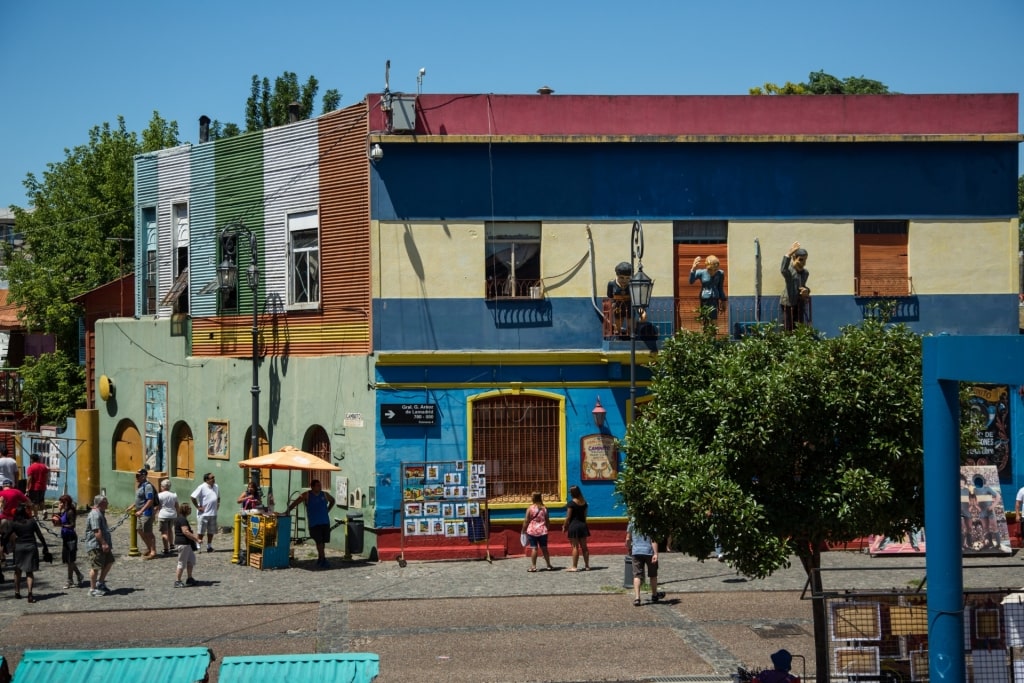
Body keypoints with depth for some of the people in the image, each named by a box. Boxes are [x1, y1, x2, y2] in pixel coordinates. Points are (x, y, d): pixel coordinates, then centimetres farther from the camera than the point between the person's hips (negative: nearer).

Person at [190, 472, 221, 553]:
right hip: (203, 513, -6)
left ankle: (209, 546, 22)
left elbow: (218, 497, 27)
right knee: (201, 531, -1)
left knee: (211, 531, 12)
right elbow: (193, 497, -15)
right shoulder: (202, 487, -12)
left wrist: (218, 504, 11)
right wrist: (198, 507, -13)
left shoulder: (216, 487, 9)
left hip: (213, 513, 6)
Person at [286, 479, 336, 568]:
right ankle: (323, 560, -11)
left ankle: (320, 559, 22)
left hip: (325, 522, 4)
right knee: (319, 542, -10)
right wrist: (287, 511, -14)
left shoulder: (325, 494, 8)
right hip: (314, 523, -4)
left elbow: (332, 500, 27)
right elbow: (295, 503, -6)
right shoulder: (307, 495, -4)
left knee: (323, 541, 9)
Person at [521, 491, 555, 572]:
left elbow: (526, 521, -6)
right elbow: (547, 521, 7)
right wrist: (546, 528, 21)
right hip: (543, 531, 3)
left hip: (532, 531, -3)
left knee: (534, 548, -1)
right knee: (544, 548, 11)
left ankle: (533, 566, -2)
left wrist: (523, 530, 5)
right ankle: (549, 565, 17)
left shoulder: (530, 508, -8)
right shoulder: (544, 508, 1)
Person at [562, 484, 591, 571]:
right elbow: (585, 515, 12)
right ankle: (587, 566, 14)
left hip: (573, 525, -6)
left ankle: (574, 567, -3)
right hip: (583, 525, 6)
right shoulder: (584, 502, 6)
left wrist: (564, 526, -3)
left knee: (575, 547, -4)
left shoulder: (571, 503, -13)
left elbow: (568, 517, -13)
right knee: (584, 547, 10)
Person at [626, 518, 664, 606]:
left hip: (636, 552, 1)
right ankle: (654, 595, 32)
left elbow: (628, 539, 7)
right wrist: (655, 553, -18)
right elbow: (654, 539, -16)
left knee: (637, 575, 1)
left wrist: (628, 549, 25)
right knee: (652, 574, 17)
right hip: (649, 551, -1)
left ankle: (636, 598, -13)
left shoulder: (632, 522, 2)